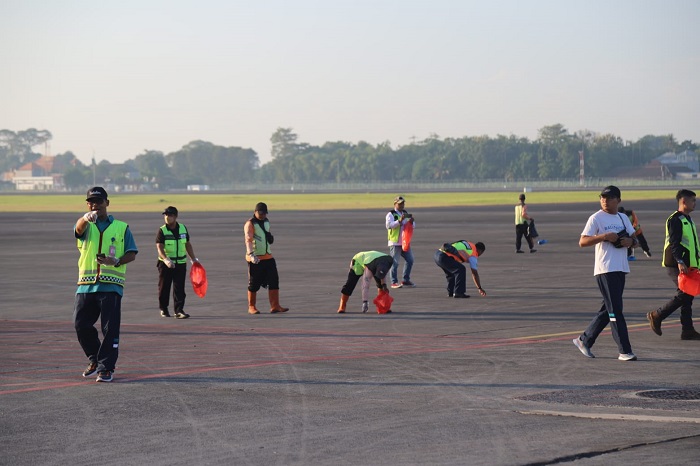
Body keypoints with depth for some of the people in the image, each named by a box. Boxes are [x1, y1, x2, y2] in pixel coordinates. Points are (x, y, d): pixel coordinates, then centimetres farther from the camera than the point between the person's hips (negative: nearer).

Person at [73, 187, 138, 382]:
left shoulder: (121, 227, 11)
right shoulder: (86, 226, 11)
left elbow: (132, 254, 9)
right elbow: (79, 228, -16)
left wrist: (116, 261, -12)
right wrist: (86, 217, -40)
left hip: (111, 285, -2)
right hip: (86, 284, 2)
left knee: (110, 328, -7)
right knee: (81, 323, -1)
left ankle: (106, 367, -1)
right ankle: (95, 359, 21)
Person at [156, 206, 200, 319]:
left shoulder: (183, 228, 5)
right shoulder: (162, 231, -8)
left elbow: (188, 245, 16)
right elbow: (159, 248, -18)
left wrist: (194, 259, 16)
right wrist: (166, 260, -35)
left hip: (180, 263, 2)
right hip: (166, 264, -2)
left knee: (179, 288, -5)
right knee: (164, 287, 5)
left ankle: (179, 310, -5)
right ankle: (163, 309, 22)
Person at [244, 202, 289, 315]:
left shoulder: (266, 222, 12)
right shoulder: (250, 224, -11)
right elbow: (248, 239, -24)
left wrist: (270, 237, 10)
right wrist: (251, 254, -37)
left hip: (268, 257, 7)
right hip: (255, 259, -6)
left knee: (274, 281, -1)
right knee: (254, 284, 1)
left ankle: (275, 306, 1)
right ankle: (251, 307, 14)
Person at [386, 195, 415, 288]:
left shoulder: (405, 214, 17)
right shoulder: (391, 214, -4)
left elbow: (413, 226, 15)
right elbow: (389, 225, -19)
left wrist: (411, 222, -8)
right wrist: (399, 221, -28)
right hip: (395, 242, -7)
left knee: (410, 260, 8)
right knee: (395, 262, -7)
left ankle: (406, 280, 19)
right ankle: (394, 282, -2)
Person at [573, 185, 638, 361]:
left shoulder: (623, 218, 16)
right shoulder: (596, 218, -4)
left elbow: (635, 238, 21)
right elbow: (582, 242, -11)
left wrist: (630, 241, -3)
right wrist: (604, 236, -22)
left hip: (621, 269, 7)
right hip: (605, 269, -7)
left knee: (608, 310, 12)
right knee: (615, 310, -8)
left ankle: (584, 340, 24)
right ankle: (624, 351, -8)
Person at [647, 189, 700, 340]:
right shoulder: (675, 220, -11)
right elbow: (674, 243, -20)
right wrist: (680, 262, -30)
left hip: (687, 265, 10)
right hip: (676, 265, -9)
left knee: (687, 295, 6)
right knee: (684, 294, -13)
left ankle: (688, 331, 7)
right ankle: (656, 316, -3)